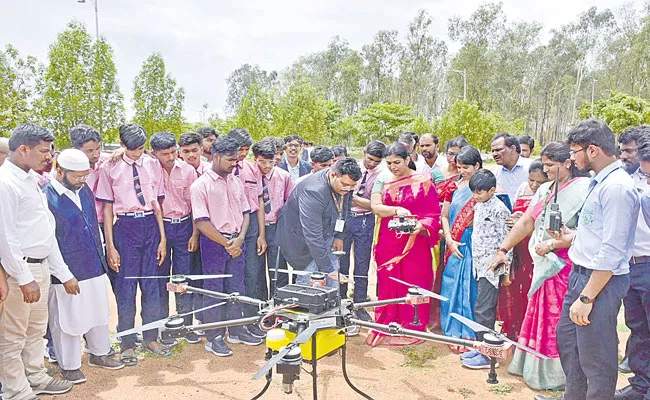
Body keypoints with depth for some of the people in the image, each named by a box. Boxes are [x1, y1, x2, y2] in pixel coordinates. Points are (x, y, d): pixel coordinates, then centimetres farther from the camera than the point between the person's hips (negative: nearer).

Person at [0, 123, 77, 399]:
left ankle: (36, 378, 37)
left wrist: (63, 272, 15)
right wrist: (24, 278, -19)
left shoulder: (31, 180, 12)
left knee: (36, 328, 21)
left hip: (40, 266, 9)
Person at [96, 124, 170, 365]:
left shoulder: (152, 164, 6)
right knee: (126, 286, 3)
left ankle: (151, 338, 24)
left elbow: (157, 204, 7)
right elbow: (107, 209, -1)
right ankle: (127, 344, 18)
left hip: (151, 225, 3)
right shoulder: (110, 168, -2)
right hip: (125, 227, -2)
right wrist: (110, 246, -5)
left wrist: (163, 238, 3)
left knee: (152, 284, 9)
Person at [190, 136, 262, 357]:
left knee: (237, 287, 14)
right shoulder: (201, 185, -10)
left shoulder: (236, 182, 9)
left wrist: (240, 238, -6)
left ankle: (236, 330, 29)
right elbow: (201, 222, -15)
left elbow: (246, 212, 10)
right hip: (214, 242, -6)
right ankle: (214, 337, 16)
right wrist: (226, 243, -13)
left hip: (236, 241, 6)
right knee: (213, 289, 3)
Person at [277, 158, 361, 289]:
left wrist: (339, 236, 3)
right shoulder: (313, 191, -37)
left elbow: (345, 211, 10)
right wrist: (327, 269, -35)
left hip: (326, 234, 7)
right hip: (301, 238, -7)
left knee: (333, 278, 9)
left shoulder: (345, 184, -12)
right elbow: (313, 236, -37)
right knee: (307, 279, -7)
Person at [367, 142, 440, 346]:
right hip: (388, 242, 3)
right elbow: (375, 207, -7)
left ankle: (413, 328, 19)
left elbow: (433, 213, -3)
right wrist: (397, 210, -23)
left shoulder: (423, 181, -1)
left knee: (414, 285, 2)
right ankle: (387, 328, 20)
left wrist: (421, 225, -23)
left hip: (415, 242, -2)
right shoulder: (382, 182, 8)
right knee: (387, 285, 6)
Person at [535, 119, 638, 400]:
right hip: (581, 273, 10)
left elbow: (612, 252, -24)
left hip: (601, 281, -10)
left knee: (596, 357, 3)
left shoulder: (617, 188, -21)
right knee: (566, 338, 23)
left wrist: (587, 297, -23)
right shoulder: (599, 182, 9)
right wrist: (570, 236, 14)